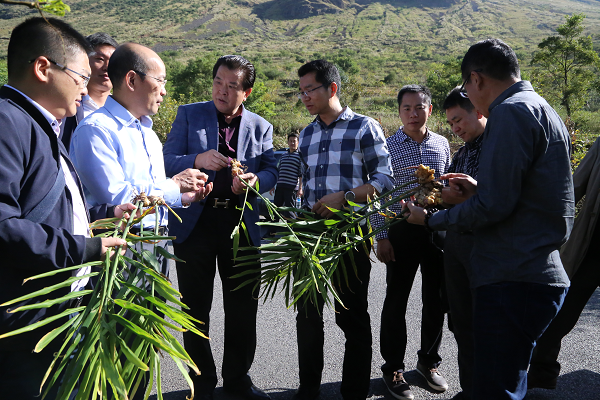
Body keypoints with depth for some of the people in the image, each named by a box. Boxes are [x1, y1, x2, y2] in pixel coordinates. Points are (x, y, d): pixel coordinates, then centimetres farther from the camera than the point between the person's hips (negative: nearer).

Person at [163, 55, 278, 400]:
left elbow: (271, 172, 1)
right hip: (195, 223, -1)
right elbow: (167, 162, -4)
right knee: (196, 308, 9)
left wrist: (255, 180, -21)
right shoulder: (189, 115, 3)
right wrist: (197, 160, -24)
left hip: (242, 225, 2)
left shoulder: (260, 126, 9)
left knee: (244, 307, 10)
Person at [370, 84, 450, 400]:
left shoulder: (442, 144, 8)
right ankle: (393, 368, 18)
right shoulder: (387, 147, -2)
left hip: (437, 229, 3)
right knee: (396, 301, 4)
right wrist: (381, 237, -8)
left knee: (436, 300, 11)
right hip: (402, 231, -3)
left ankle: (429, 361, 30)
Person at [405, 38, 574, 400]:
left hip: (513, 282, -11)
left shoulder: (510, 112, -13)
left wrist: (430, 220, -6)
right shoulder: (546, 113, 19)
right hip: (540, 277, 11)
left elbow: (494, 206, -19)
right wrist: (480, 189, 21)